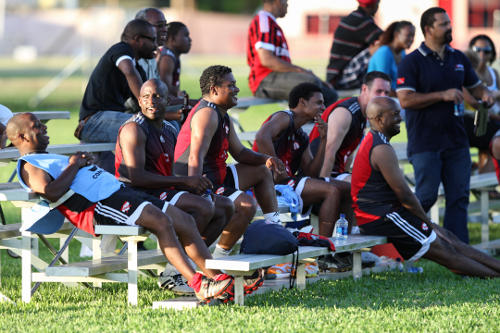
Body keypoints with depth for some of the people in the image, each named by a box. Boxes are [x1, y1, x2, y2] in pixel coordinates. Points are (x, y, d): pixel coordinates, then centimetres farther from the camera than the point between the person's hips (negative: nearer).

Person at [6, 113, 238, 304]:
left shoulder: (49, 158, 31)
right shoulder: (28, 166, -1)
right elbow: (51, 192, -19)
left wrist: (83, 160, 10)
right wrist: (74, 166, -7)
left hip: (117, 192, 10)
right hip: (97, 206, -10)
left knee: (185, 222, 1)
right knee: (162, 221, -27)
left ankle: (216, 278, -2)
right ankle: (198, 285, -28)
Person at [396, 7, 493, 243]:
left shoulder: (458, 58, 13)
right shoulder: (411, 62, -6)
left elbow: (474, 85, 25)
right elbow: (405, 100, -15)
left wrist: (484, 94, 1)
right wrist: (442, 95, -19)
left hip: (456, 141, 6)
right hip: (425, 143, -6)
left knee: (459, 197, 3)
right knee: (426, 197, -6)